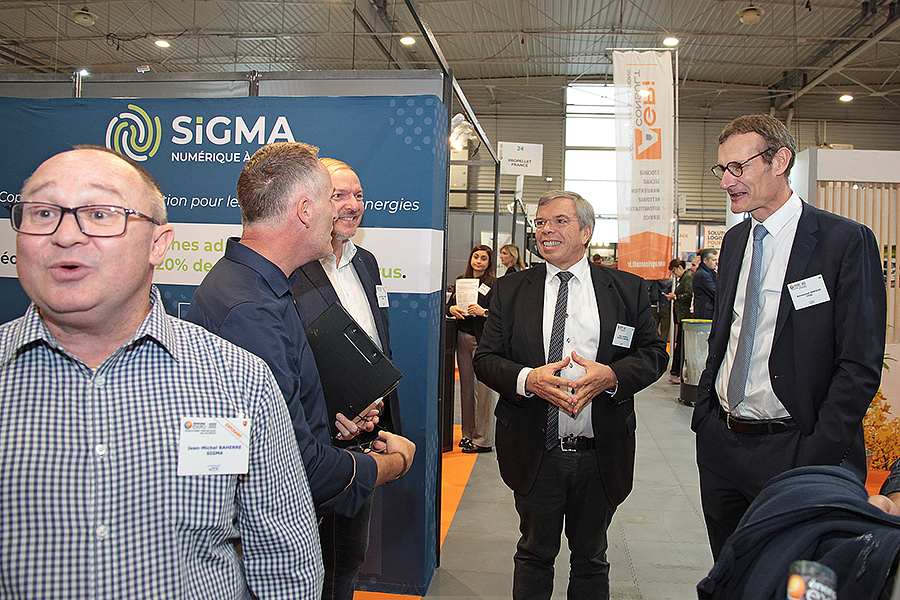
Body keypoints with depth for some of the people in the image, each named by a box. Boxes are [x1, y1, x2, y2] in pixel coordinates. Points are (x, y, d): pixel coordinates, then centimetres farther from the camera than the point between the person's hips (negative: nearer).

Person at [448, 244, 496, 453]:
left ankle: (483, 439, 1)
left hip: (483, 340, -6)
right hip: (463, 338, 6)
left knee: (483, 388, -5)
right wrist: (452, 309, -4)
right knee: (466, 386, 10)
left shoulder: (494, 285, -4)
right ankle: (468, 433, 21)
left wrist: (483, 312, -24)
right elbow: (448, 305, 18)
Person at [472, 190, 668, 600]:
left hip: (600, 457, 1)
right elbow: (485, 359, -1)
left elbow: (654, 353, 0)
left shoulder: (628, 289, 1)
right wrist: (527, 379, -21)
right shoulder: (509, 291, 2)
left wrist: (610, 375, -20)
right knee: (534, 555, 18)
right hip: (534, 454, 0)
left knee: (590, 559, 20)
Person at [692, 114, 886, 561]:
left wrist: (817, 458, -17)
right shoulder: (734, 240, 10)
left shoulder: (845, 240, -11)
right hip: (720, 442, 6)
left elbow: (860, 366, -13)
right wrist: (704, 414, 9)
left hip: (792, 450, -6)